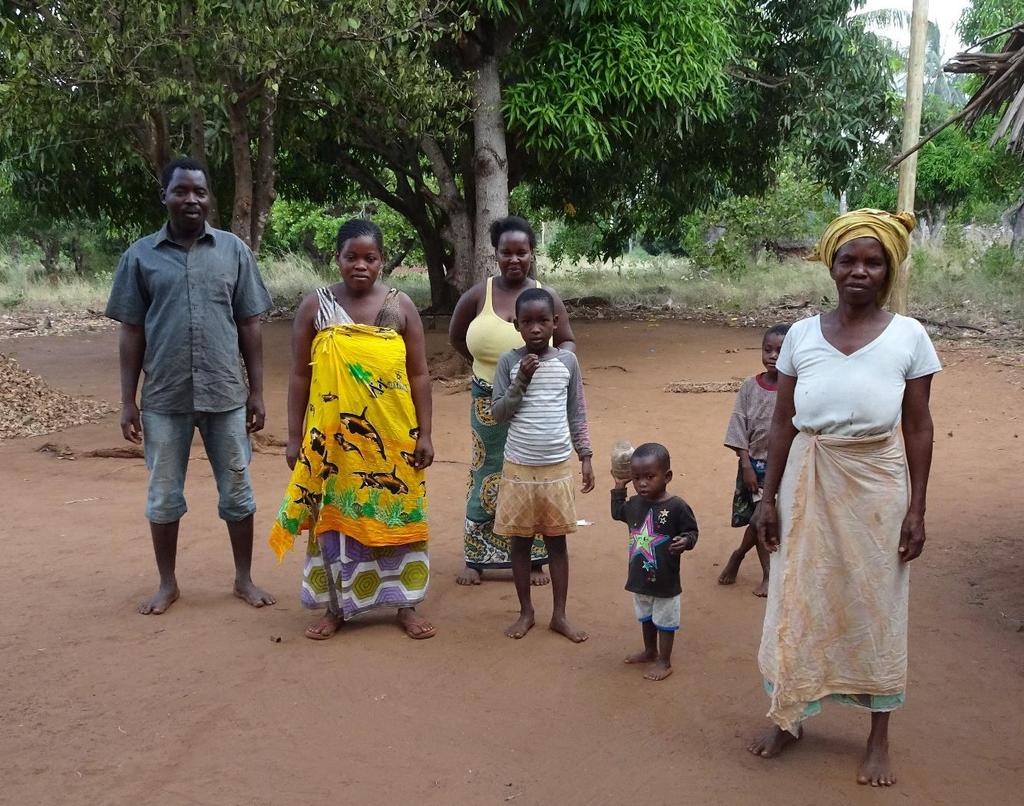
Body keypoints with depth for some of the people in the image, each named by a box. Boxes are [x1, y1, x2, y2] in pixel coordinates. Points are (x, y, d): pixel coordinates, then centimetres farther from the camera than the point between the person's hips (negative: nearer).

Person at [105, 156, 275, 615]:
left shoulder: (233, 250, 2)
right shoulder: (140, 256, 1)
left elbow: (249, 326, 4)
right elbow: (131, 333, 3)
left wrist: (257, 391, 1)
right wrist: (127, 401, 0)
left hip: (226, 394, 0)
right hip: (164, 398, 0)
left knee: (236, 490, 9)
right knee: (164, 495, 10)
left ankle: (244, 579, 25)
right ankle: (167, 584, 26)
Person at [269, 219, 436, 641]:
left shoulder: (400, 305, 1)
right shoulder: (315, 305, 0)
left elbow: (419, 375, 2)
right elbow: (299, 376, 2)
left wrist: (424, 434, -2)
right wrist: (294, 437, 0)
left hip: (393, 436, 0)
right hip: (333, 435, 0)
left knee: (397, 514, 7)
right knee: (336, 516, 8)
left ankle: (405, 604, 20)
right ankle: (336, 607, 22)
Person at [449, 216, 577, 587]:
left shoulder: (546, 296, -3)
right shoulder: (478, 295, -3)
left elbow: (568, 341, 3)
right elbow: (456, 338, 12)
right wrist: (487, 365, 5)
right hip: (489, 404, 0)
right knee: (487, 478, 8)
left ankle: (534, 560, 21)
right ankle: (476, 559, 20)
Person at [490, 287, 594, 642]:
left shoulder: (567, 360, -1)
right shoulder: (509, 361, -5)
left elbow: (577, 414, 5)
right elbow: (497, 413, -5)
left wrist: (585, 457, 3)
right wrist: (521, 382, -17)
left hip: (557, 467, 1)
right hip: (519, 467, 0)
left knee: (557, 540, 10)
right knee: (520, 541, 9)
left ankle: (560, 615, 21)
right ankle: (525, 611, 24)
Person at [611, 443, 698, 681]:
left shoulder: (676, 507, -21)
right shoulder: (634, 503, -4)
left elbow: (691, 530, -11)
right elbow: (617, 513, 16)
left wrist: (685, 541, -31)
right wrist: (619, 488, 9)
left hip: (665, 580, -6)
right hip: (640, 578, 6)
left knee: (665, 621, 11)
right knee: (645, 617, 25)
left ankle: (664, 662, 26)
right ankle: (650, 651, 45)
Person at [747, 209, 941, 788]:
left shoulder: (909, 337, -6)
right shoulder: (801, 335, -2)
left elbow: (919, 428, -3)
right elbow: (783, 422, 3)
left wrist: (917, 509, -5)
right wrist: (769, 497, 1)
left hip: (877, 489, -2)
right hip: (808, 486, 2)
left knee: (875, 608, 10)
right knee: (799, 602, 11)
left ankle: (879, 738, 26)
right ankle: (790, 718, 30)